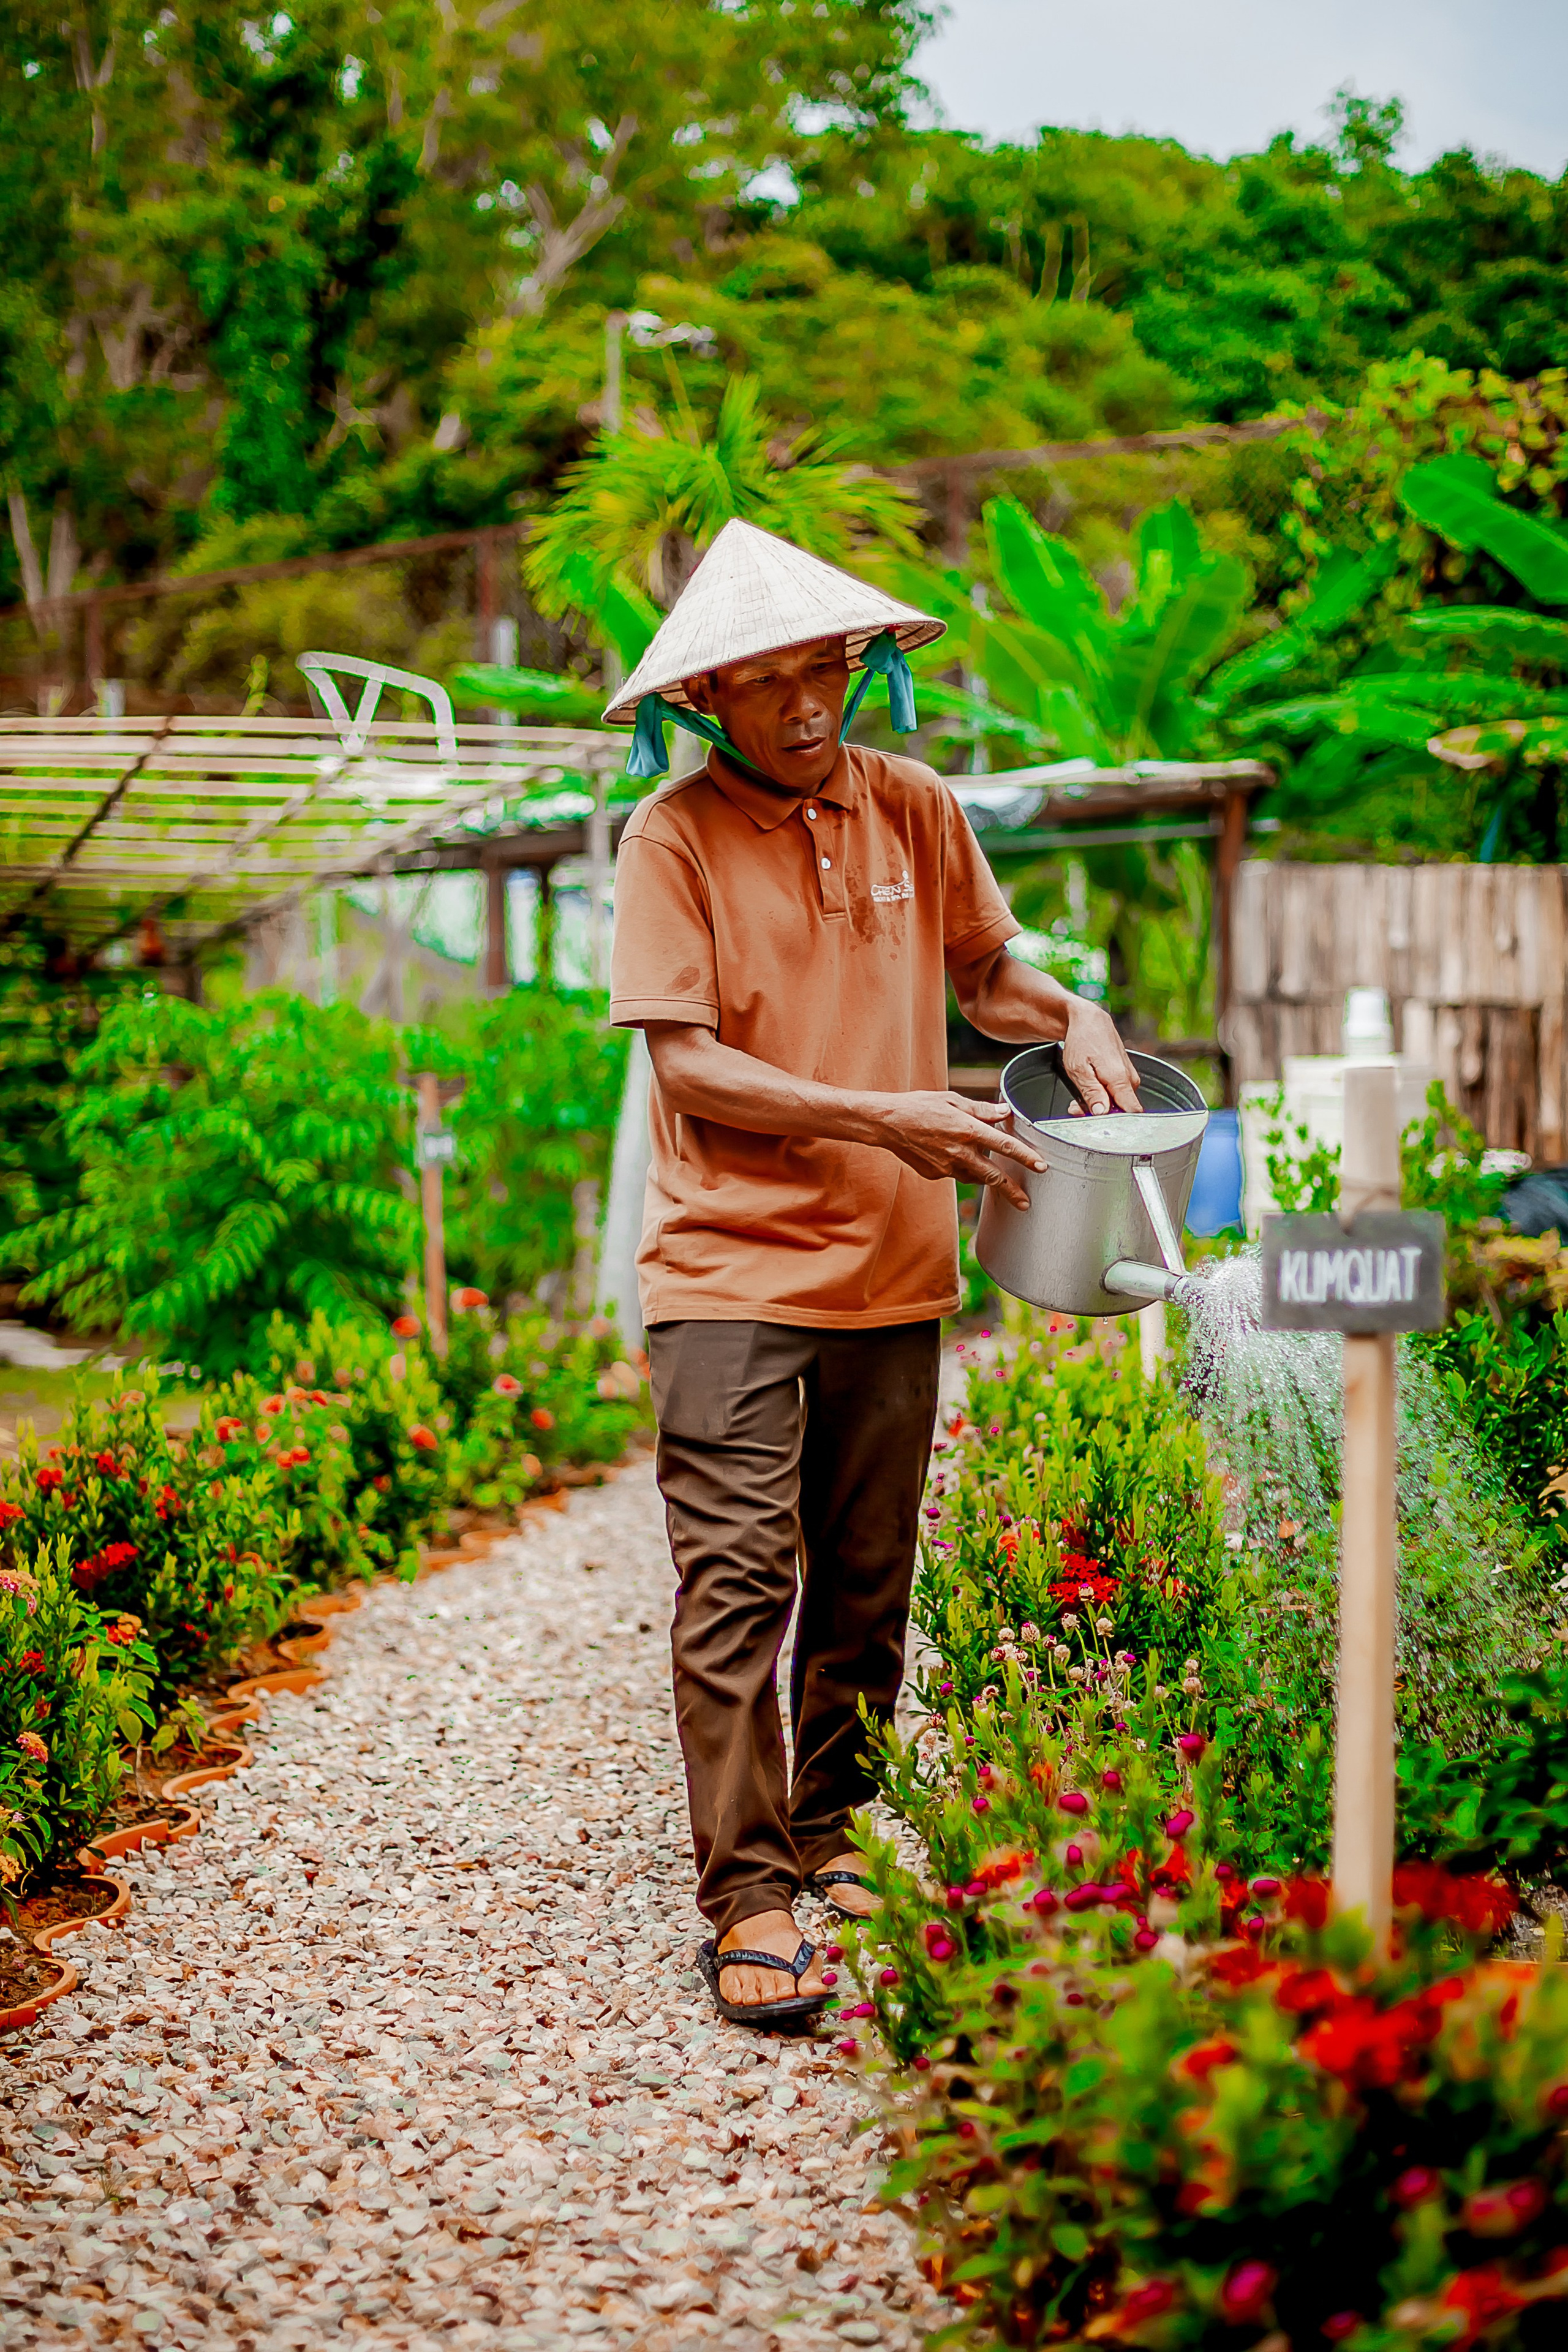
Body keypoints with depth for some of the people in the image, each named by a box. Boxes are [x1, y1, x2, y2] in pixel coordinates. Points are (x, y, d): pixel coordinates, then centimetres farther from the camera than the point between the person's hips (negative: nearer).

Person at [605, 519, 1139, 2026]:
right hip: (730, 1266, -5)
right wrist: (883, 1120, -18)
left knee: (865, 1592, 11)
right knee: (737, 1581, -10)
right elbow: (684, 1064, -12)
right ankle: (749, 1899, -5)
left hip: (892, 1274, 5)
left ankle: (826, 1839, 27)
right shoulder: (673, 836, -6)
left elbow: (983, 974, 22)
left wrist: (1071, 1021, 0)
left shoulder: (916, 811, 9)